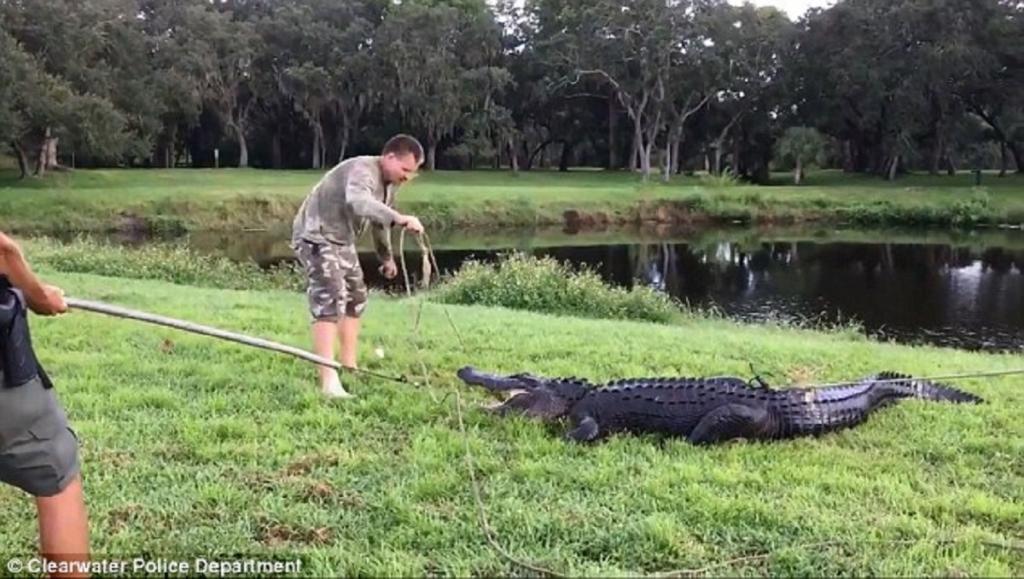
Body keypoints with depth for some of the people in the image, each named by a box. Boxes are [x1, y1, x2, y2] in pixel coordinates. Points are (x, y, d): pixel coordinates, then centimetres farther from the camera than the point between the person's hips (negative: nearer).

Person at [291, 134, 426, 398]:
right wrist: (400, 219, -60)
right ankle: (329, 382, -23)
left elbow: (380, 219, 20)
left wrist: (386, 257, 27)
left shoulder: (391, 182, 4)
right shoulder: (362, 171, -26)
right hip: (316, 236, -10)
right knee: (331, 302, -19)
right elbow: (358, 202, -50)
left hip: (342, 241, 10)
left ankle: (349, 367, 26)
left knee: (355, 298, 15)